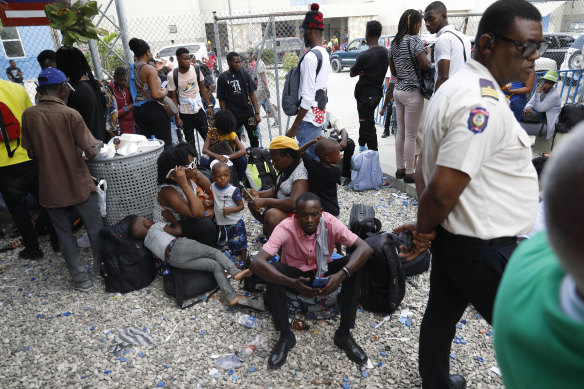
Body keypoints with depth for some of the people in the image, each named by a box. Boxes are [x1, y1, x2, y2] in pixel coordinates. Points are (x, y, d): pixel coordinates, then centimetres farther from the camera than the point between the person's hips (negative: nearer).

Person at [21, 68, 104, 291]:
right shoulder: (70, 115, -13)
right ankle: (104, 269, 23)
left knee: (64, 234, 13)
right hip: (79, 185, -3)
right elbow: (90, 152, -17)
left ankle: (82, 279, 18)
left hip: (51, 187, 3)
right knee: (95, 230, 13)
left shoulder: (29, 115, -2)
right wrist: (98, 145, 4)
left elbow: (32, 153, 4)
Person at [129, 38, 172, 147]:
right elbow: (156, 94, -23)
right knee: (165, 144, 1)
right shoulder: (149, 69, -15)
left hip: (137, 111, 8)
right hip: (153, 109, -8)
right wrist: (165, 92, 0)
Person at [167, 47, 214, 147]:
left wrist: (209, 105, 1)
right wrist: (177, 118, -6)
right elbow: (174, 97, -4)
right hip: (184, 113, -2)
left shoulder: (196, 69, -2)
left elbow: (203, 88, 7)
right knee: (190, 141, 7)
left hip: (199, 109, 2)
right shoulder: (172, 76, -9)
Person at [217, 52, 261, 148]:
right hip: (233, 116, -2)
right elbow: (221, 100, -1)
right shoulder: (223, 78, -2)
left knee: (255, 140, 7)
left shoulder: (244, 74, 4)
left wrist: (257, 113, -1)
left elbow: (252, 94, 4)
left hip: (248, 113, 2)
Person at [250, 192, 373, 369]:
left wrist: (341, 274, -45)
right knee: (271, 269, -32)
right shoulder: (286, 228, -27)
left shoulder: (330, 223, -23)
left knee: (354, 265, -26)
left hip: (323, 273, 2)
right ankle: (285, 336, -17)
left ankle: (344, 334, -15)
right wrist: (293, 283, -49)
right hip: (295, 275, -1)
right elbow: (256, 263, -37)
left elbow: (365, 248, -29)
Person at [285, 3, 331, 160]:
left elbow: (307, 98, -22)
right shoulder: (325, 53, 12)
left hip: (309, 119, -9)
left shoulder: (310, 57, -18)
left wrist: (294, 127, -18)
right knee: (316, 156, 18)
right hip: (320, 115, 9)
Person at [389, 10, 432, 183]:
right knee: (411, 135, -1)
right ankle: (409, 173, 7)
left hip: (398, 90, 8)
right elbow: (426, 65, -16)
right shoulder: (414, 40, -12)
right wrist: (428, 52, 2)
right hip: (412, 92, -8)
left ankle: (400, 169, 22)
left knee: (400, 131, 14)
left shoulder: (395, 43, 13)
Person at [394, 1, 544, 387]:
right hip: (482, 248, -9)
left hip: (455, 238, 9)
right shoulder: (483, 105, -25)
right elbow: (442, 189, -28)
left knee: (442, 313, 24)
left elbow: (428, 169, 9)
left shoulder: (457, 87, 7)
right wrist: (426, 231, -9)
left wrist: (426, 226, 5)